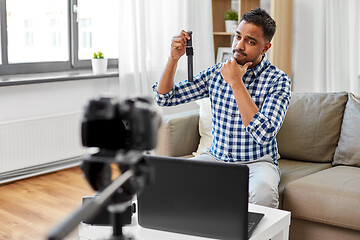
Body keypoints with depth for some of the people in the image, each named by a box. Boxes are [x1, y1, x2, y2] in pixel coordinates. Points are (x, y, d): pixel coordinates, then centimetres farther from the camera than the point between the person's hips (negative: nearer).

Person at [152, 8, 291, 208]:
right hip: (216, 157, 4)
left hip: (257, 162, -3)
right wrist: (174, 58, -12)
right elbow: (164, 98, 4)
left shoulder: (277, 80, -11)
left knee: (263, 191, -36)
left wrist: (236, 82, -25)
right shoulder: (216, 73, 2)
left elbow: (264, 134, -26)